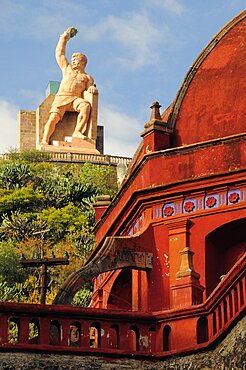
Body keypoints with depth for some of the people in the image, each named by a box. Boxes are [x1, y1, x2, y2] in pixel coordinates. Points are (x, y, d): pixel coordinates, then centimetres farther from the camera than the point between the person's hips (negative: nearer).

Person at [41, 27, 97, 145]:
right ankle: (45, 141, -40)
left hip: (76, 99, -1)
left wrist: (92, 88, -14)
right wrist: (64, 37, 37)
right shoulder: (67, 69, 32)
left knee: (86, 105, -35)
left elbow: (90, 88, 10)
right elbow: (59, 53, 34)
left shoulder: (87, 77, 26)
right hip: (61, 97, 1)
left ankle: (77, 132, -40)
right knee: (53, 117, -25)